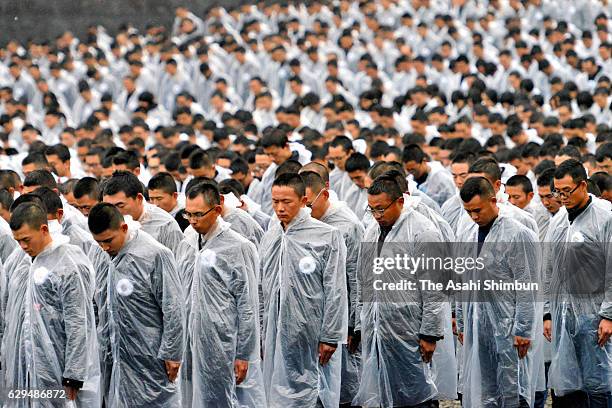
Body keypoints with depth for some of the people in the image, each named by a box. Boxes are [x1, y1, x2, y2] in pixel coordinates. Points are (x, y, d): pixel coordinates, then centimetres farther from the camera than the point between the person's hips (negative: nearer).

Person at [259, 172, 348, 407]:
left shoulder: (327, 236, -8)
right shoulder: (270, 237, 9)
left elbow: (336, 292, -9)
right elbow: (264, 289, 14)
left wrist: (330, 337, -11)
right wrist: (260, 334, 12)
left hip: (311, 334, -5)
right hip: (276, 333, 5)